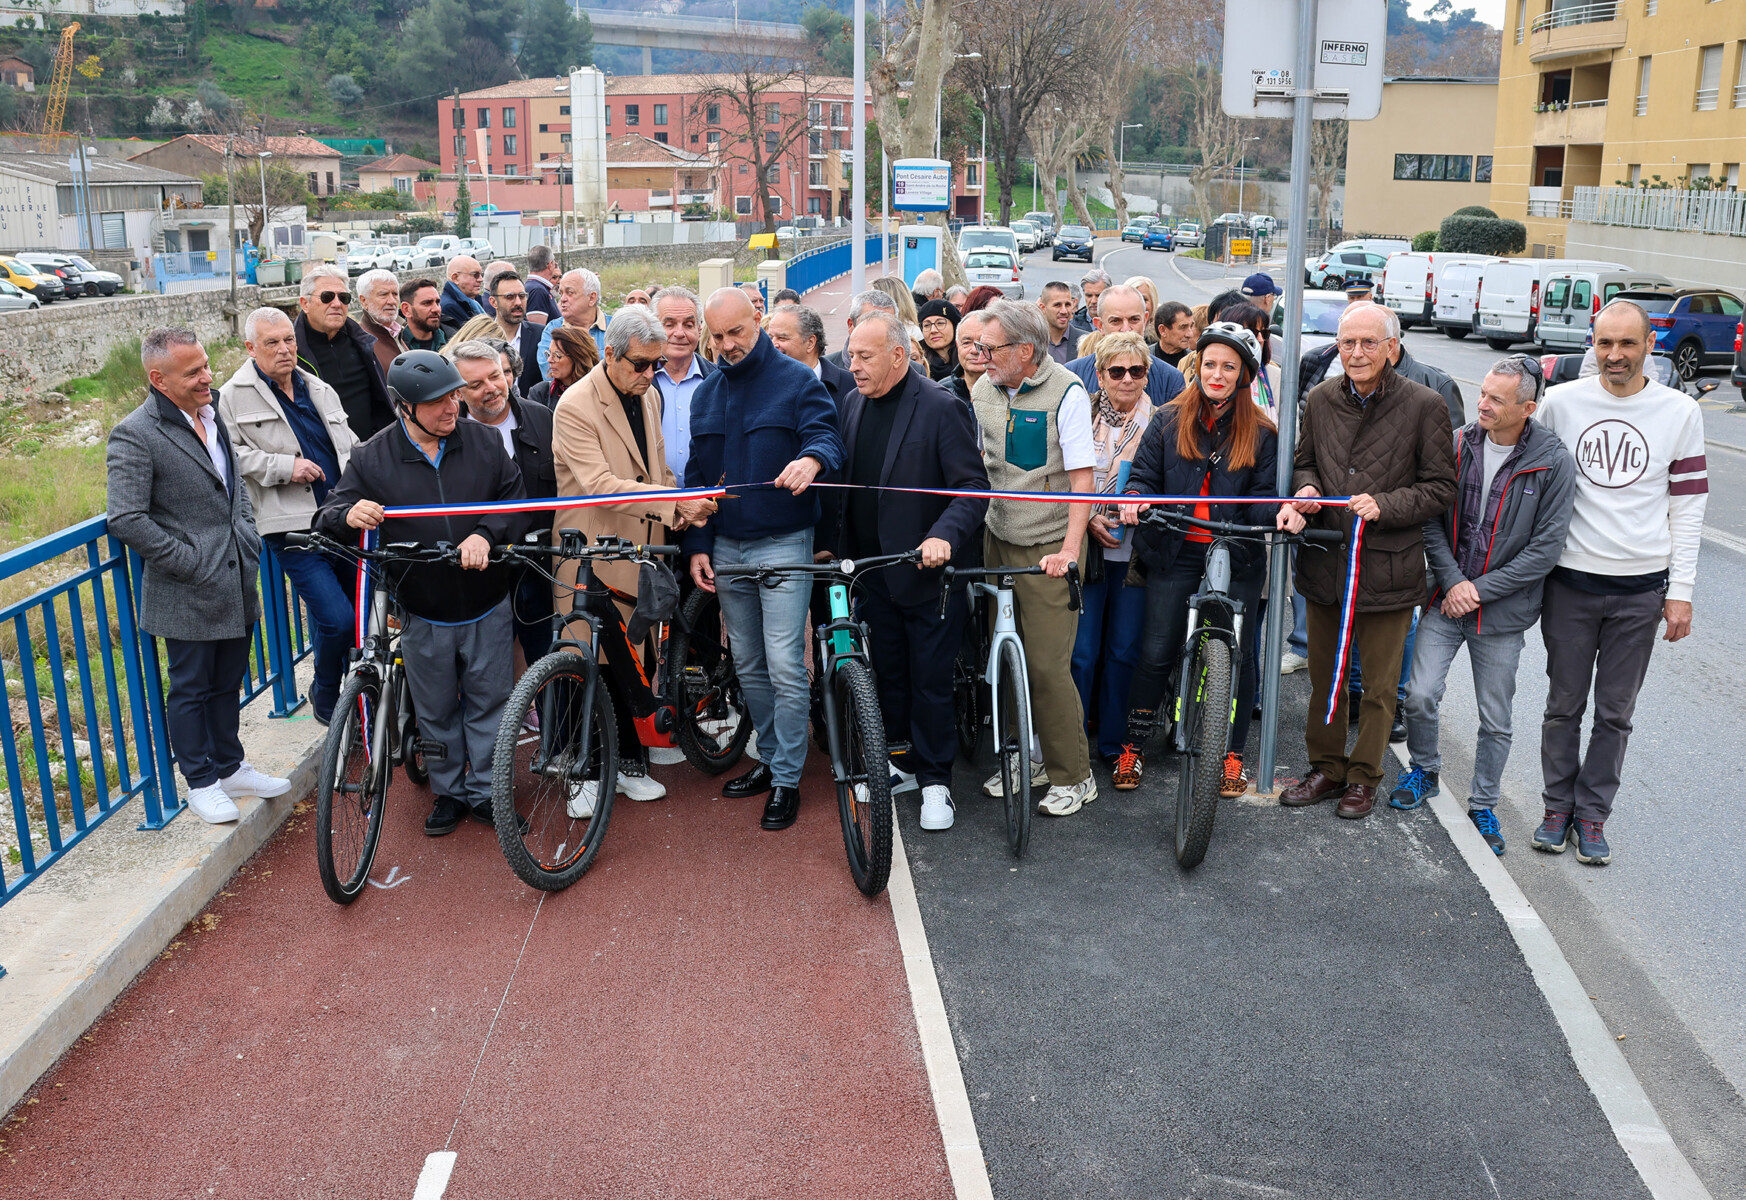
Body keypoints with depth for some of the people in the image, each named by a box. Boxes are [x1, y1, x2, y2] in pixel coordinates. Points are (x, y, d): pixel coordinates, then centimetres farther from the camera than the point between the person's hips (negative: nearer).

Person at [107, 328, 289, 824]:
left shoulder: (211, 415, 9)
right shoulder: (135, 435, -16)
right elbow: (126, 519, -20)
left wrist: (250, 537, 11)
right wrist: (191, 562, -17)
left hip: (236, 583, 7)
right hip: (188, 593, -7)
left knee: (228, 682, 19)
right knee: (191, 689, 8)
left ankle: (230, 767, 34)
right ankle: (202, 782, 22)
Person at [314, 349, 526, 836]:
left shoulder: (484, 441, -1)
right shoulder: (372, 458, -5)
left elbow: (517, 500, -3)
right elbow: (328, 520, -3)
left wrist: (486, 534, -22)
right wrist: (349, 515, -28)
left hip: (487, 607, 1)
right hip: (423, 616, 0)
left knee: (488, 704, 10)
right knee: (435, 712, 13)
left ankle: (486, 792, 26)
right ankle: (449, 792, 32)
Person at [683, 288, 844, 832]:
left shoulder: (797, 380, -3)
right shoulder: (706, 393, 13)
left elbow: (826, 434, -14)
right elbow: (697, 475, 16)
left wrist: (812, 457, -39)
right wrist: (697, 546, 9)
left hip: (782, 543, -6)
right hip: (725, 547, 6)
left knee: (785, 667, -8)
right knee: (748, 666, 14)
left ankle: (787, 780, 4)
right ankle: (770, 759, 29)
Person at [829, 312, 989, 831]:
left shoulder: (940, 407, -13)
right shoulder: (855, 403, 8)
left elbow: (974, 487, -15)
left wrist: (944, 537, -30)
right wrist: (836, 543, 11)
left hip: (926, 569, -6)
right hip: (872, 568, 6)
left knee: (930, 679, 3)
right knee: (889, 674, 16)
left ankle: (935, 780, 17)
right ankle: (902, 762, 31)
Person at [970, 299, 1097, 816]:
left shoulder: (1066, 393, -12)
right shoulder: (985, 389, 6)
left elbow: (1082, 478, -14)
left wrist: (1070, 549, -21)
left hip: (1049, 549, -6)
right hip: (998, 541, 6)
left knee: (1047, 665, -6)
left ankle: (1073, 776, 9)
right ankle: (1027, 758, 26)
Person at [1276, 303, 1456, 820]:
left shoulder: (1425, 405, -8)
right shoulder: (1320, 399, 4)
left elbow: (1440, 487, -5)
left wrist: (1384, 505, -19)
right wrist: (1306, 489, -5)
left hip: (1388, 566, -4)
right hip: (1324, 562, 4)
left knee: (1379, 685, 8)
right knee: (1323, 676, 16)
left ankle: (1363, 777, 25)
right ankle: (1326, 768, 32)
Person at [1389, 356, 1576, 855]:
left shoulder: (1554, 463, -11)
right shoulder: (1457, 445, -3)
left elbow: (1546, 548, -11)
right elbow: (1431, 520, 1)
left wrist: (1479, 589, -13)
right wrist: (1453, 581, -11)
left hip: (1503, 610, -2)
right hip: (1445, 601, 2)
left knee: (1495, 720, 8)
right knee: (1420, 695, -4)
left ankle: (1483, 805, 27)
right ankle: (1424, 771, 25)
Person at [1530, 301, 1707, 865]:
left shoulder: (1680, 412, 0)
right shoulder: (1561, 402, -1)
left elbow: (1688, 506, 3)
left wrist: (1680, 591, -1)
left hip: (1641, 590, 0)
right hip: (1571, 582, 0)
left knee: (1615, 712, 8)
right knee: (1564, 704, 8)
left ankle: (1592, 813, 20)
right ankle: (1558, 806, 23)